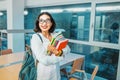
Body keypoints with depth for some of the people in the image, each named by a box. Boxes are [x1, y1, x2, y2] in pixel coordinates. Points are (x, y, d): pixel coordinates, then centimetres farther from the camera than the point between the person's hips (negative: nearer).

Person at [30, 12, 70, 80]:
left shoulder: (56, 35, -2)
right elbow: (44, 60, -25)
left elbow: (67, 49, 0)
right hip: (43, 74, -4)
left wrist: (61, 52, -22)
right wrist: (61, 56, -12)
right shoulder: (35, 37, -18)